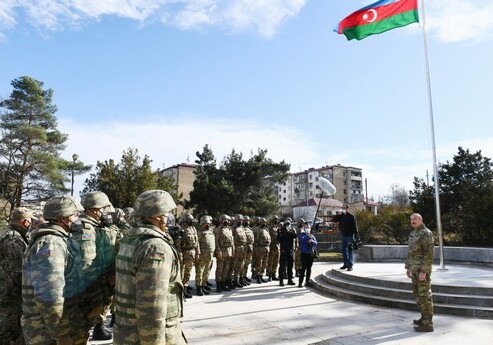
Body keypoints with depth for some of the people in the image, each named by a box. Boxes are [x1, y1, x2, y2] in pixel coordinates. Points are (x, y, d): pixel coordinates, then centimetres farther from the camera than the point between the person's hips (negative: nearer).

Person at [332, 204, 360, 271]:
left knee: (349, 250, -4)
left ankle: (350, 265, 0)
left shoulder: (351, 216, -10)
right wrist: (338, 214, -11)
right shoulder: (341, 216, 7)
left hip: (350, 236, -6)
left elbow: (355, 227, -11)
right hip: (343, 235, 6)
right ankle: (346, 264, 22)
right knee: (343, 250, 12)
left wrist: (356, 236, -14)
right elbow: (333, 220, 4)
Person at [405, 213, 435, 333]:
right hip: (415, 269, 10)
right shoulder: (413, 233, 14)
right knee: (417, 293, 17)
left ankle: (427, 324, 3)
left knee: (424, 295, -4)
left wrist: (424, 271, -22)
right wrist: (408, 267, 17)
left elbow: (429, 253, -20)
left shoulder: (426, 233, -16)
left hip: (422, 269, -10)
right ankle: (425, 317, 30)